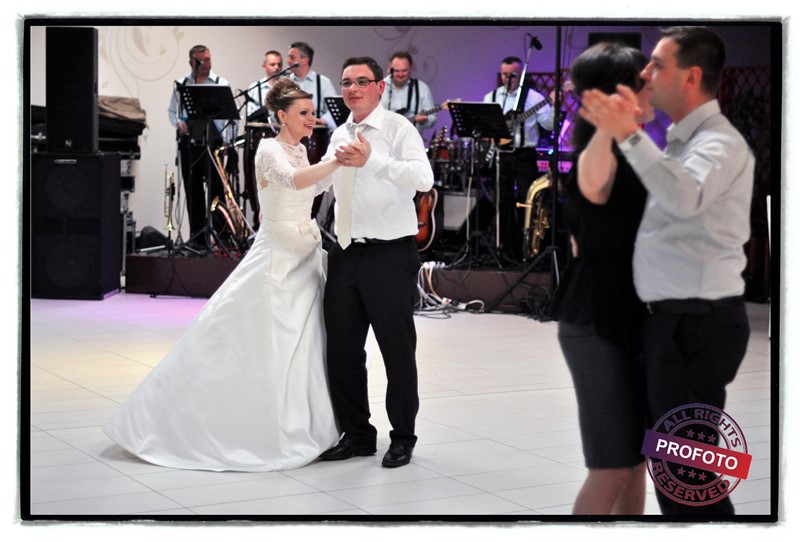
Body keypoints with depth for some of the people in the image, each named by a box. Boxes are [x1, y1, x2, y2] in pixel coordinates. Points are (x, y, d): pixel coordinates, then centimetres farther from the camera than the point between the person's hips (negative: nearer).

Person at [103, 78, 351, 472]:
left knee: (303, 344, 9)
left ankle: (300, 426, 20)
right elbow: (295, 181, -35)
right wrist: (339, 160, -45)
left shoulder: (300, 151, 13)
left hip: (306, 258, 8)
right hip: (276, 259, -8)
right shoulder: (270, 149, -13)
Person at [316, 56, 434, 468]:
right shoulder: (340, 135, 14)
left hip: (390, 253, -6)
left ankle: (403, 436, 19)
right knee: (342, 349, 9)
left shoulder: (397, 128, -7)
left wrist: (372, 160, -31)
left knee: (397, 349, 3)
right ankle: (356, 434, 24)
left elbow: (423, 179, -25)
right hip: (346, 252, 6)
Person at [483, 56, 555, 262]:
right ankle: (507, 249, 14)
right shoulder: (491, 97, 11)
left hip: (524, 155, -3)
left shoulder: (533, 97, -1)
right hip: (499, 155, 3)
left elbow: (549, 124, -9)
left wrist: (554, 105, -24)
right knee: (504, 203, 7)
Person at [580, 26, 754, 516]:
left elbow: (686, 197, -35)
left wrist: (629, 135, -43)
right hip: (674, 317, 10)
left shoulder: (719, 141, -14)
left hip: (698, 323, -10)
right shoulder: (681, 140, 17)